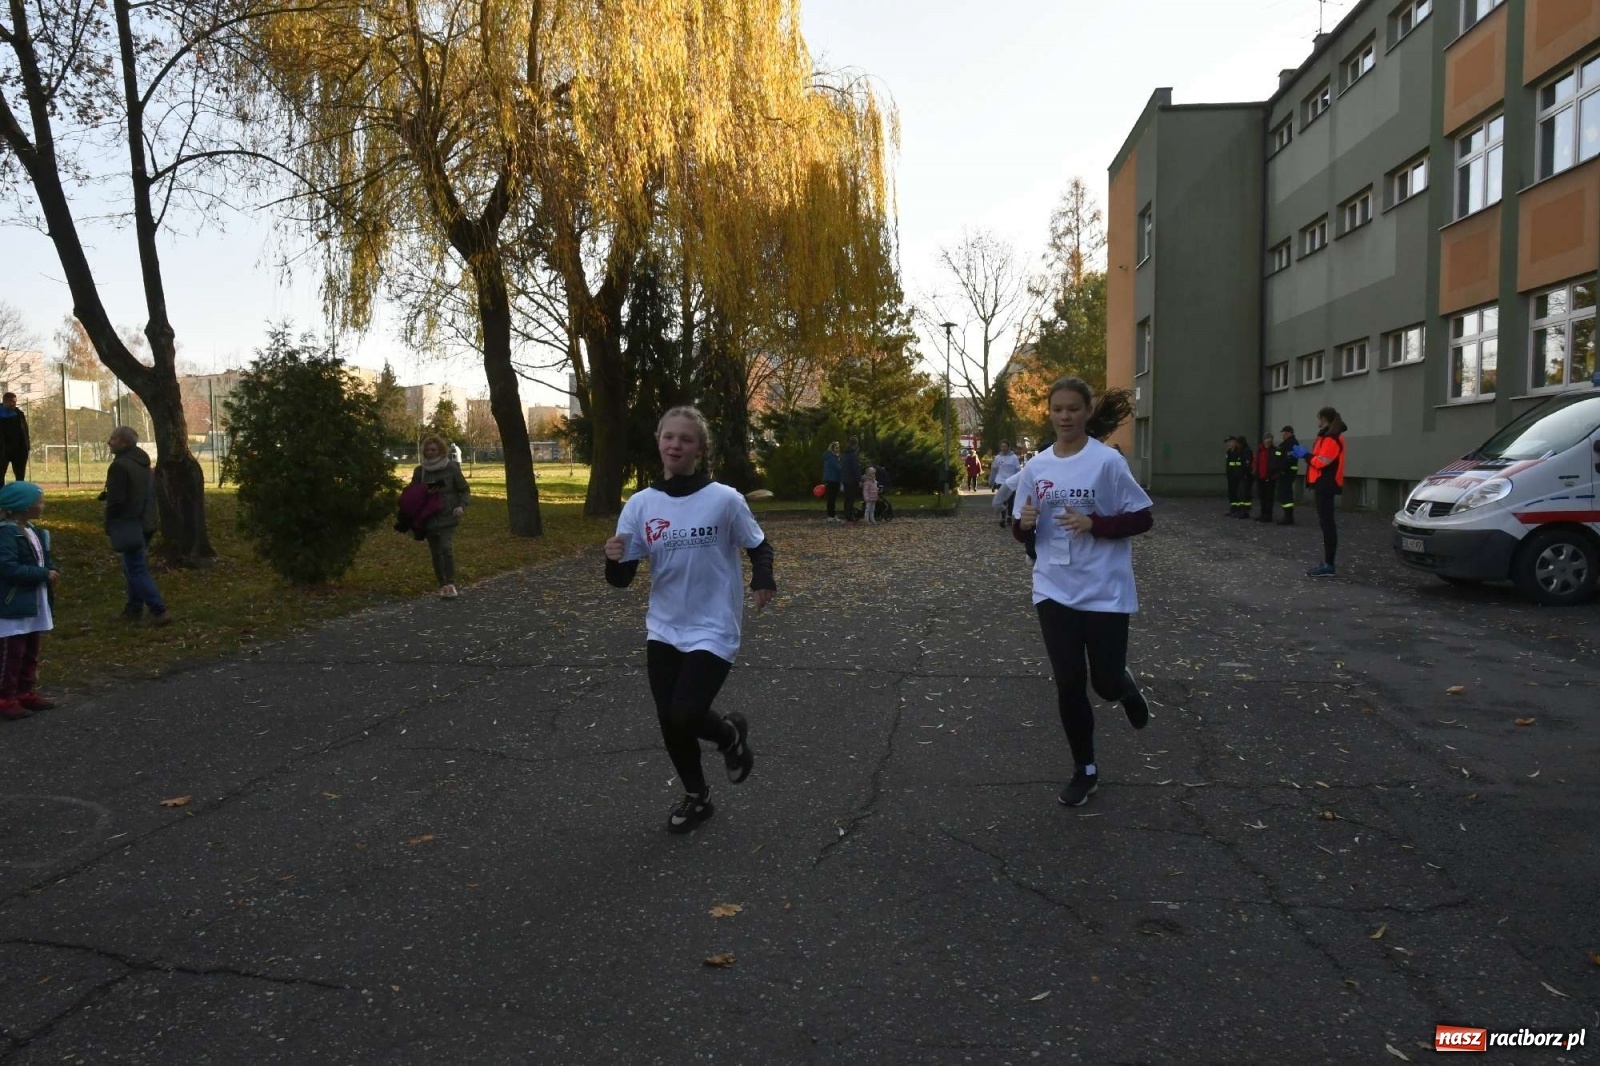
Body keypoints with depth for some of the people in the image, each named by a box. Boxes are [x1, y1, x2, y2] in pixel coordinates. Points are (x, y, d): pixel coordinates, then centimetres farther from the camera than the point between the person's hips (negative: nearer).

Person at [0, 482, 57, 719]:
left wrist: (50, 570, -5)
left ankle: (26, 692, 27)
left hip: (34, 604, 9)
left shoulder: (33, 530, 11)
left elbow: (43, 558, 17)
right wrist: (44, 574, -22)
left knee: (31, 652, 17)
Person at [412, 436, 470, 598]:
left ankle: (451, 584, -10)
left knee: (447, 548, -19)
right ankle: (442, 585, 18)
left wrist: (462, 506, -14)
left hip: (447, 517, -4)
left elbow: (465, 490, 3)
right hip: (429, 519, 4)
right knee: (435, 553, 7)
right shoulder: (420, 471, 5)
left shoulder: (451, 468, -4)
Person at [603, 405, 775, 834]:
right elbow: (622, 579, -3)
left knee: (685, 716, -15)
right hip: (663, 629, 4)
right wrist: (614, 559, -26)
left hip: (713, 630, -4)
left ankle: (731, 734, 22)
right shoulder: (640, 504, -4)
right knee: (669, 721, 8)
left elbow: (759, 546, 3)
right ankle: (695, 797, 35)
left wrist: (763, 581, -17)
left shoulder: (724, 499, -12)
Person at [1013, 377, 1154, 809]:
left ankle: (1126, 685, 42)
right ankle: (1085, 770, 24)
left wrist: (1093, 523, -21)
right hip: (1055, 590, 3)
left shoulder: (1107, 461, -10)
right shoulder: (1036, 466, 2)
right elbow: (1023, 533, 9)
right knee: (1069, 685, 6)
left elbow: (1142, 518, -7)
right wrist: (1024, 524, -15)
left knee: (1105, 682, 3)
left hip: (1105, 590, -3)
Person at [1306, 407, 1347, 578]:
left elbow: (1321, 461, -20)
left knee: (1327, 524, -12)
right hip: (1325, 484, 11)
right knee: (1326, 523, 12)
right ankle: (1327, 563, 15)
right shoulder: (1329, 436, 19)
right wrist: (1307, 455, 6)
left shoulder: (1331, 439, -14)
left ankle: (1329, 566, -15)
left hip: (1326, 485, -11)